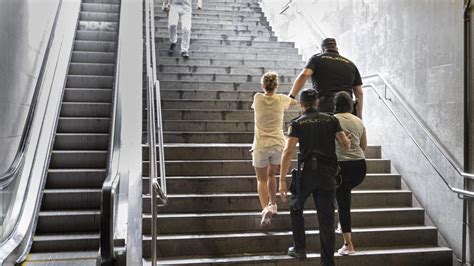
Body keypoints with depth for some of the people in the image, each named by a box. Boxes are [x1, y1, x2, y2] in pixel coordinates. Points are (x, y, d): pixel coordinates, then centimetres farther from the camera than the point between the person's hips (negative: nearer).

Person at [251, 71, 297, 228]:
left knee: (261, 179, 8)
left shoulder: (258, 98, -5)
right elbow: (294, 102, 23)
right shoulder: (281, 99, 0)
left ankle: (265, 208, -14)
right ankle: (273, 205, 29)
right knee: (271, 175, 24)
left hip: (261, 146, -2)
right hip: (278, 144, 2)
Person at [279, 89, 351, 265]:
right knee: (326, 220, 6)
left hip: (306, 172, -2)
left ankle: (299, 249, 22)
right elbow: (346, 144, 5)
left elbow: (288, 151, -9)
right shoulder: (331, 120, 9)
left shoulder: (297, 123, 2)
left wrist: (282, 180, -10)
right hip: (328, 173, 2)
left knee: (296, 208, 23)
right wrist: (348, 139, 30)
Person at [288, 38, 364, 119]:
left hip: (323, 109, -3)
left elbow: (304, 75, -9)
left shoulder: (317, 58, 11)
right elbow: (359, 93, 17)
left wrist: (291, 96, -14)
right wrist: (359, 117, 22)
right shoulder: (350, 64, 20)